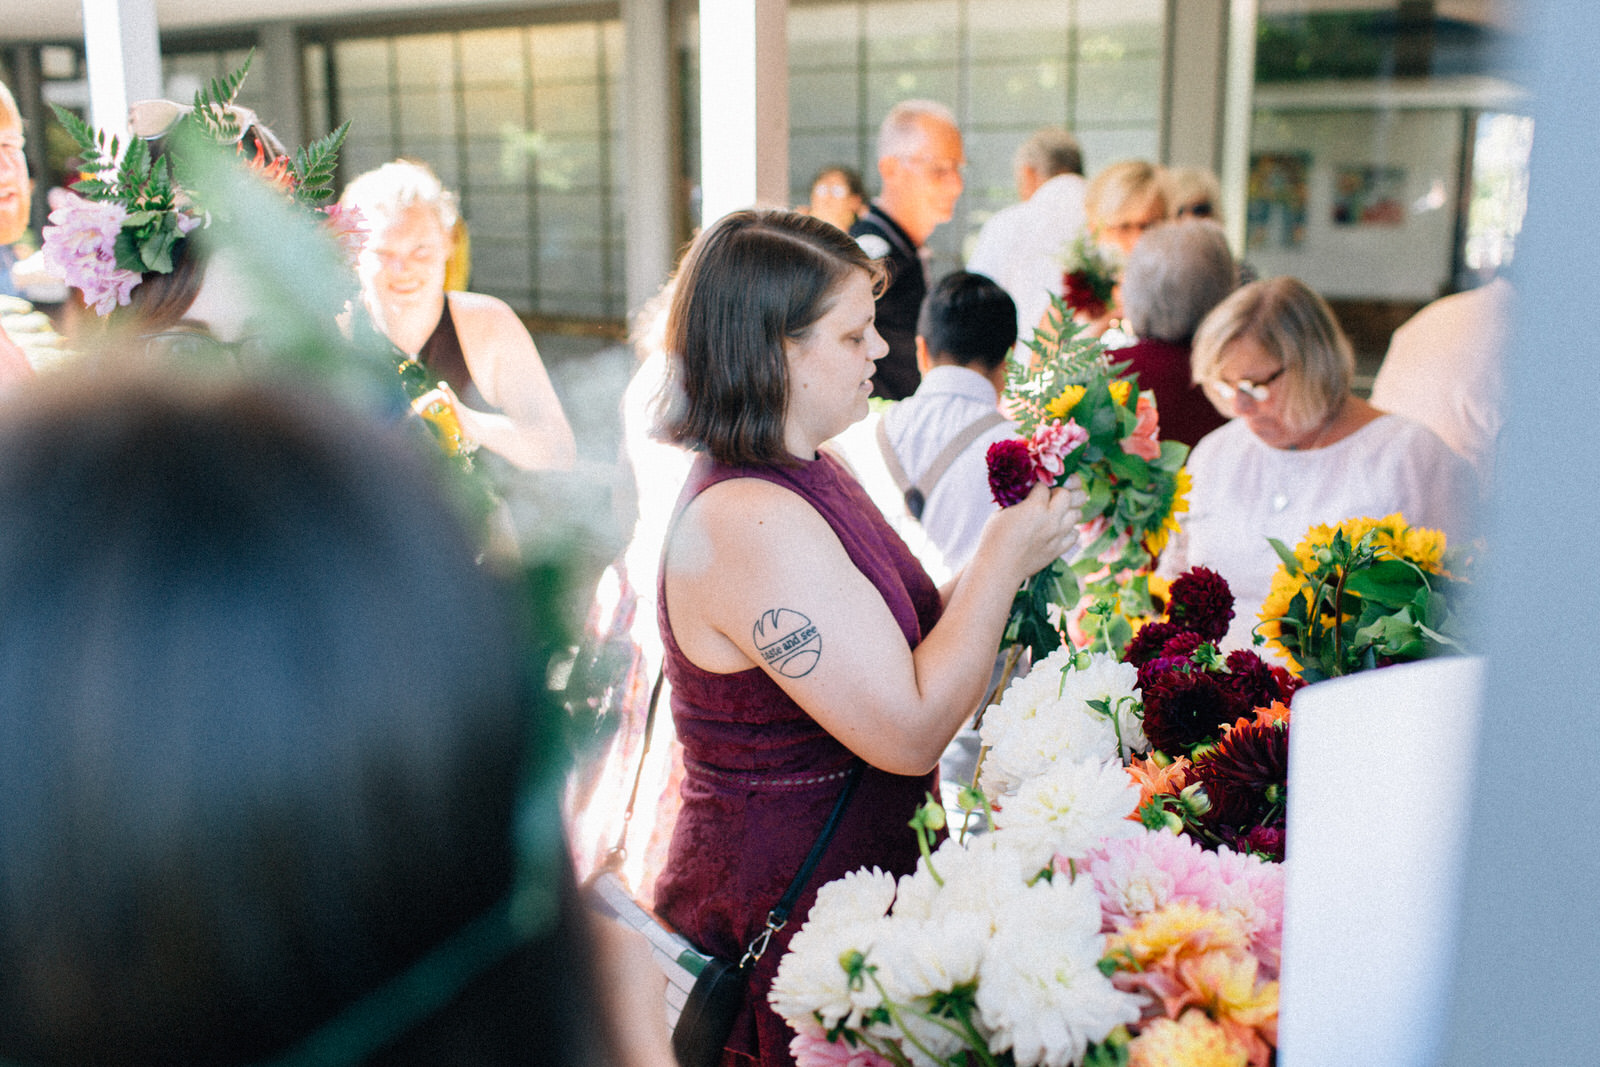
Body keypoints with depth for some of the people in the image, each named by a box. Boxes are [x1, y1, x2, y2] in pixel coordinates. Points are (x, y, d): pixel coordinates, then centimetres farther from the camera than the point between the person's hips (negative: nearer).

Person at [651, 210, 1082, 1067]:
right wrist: (1003, 561, -16)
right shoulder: (749, 523, -26)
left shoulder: (806, 476, 6)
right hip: (775, 924, -9)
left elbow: (893, 645, 11)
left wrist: (1002, 560, 1)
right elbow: (910, 732, -26)